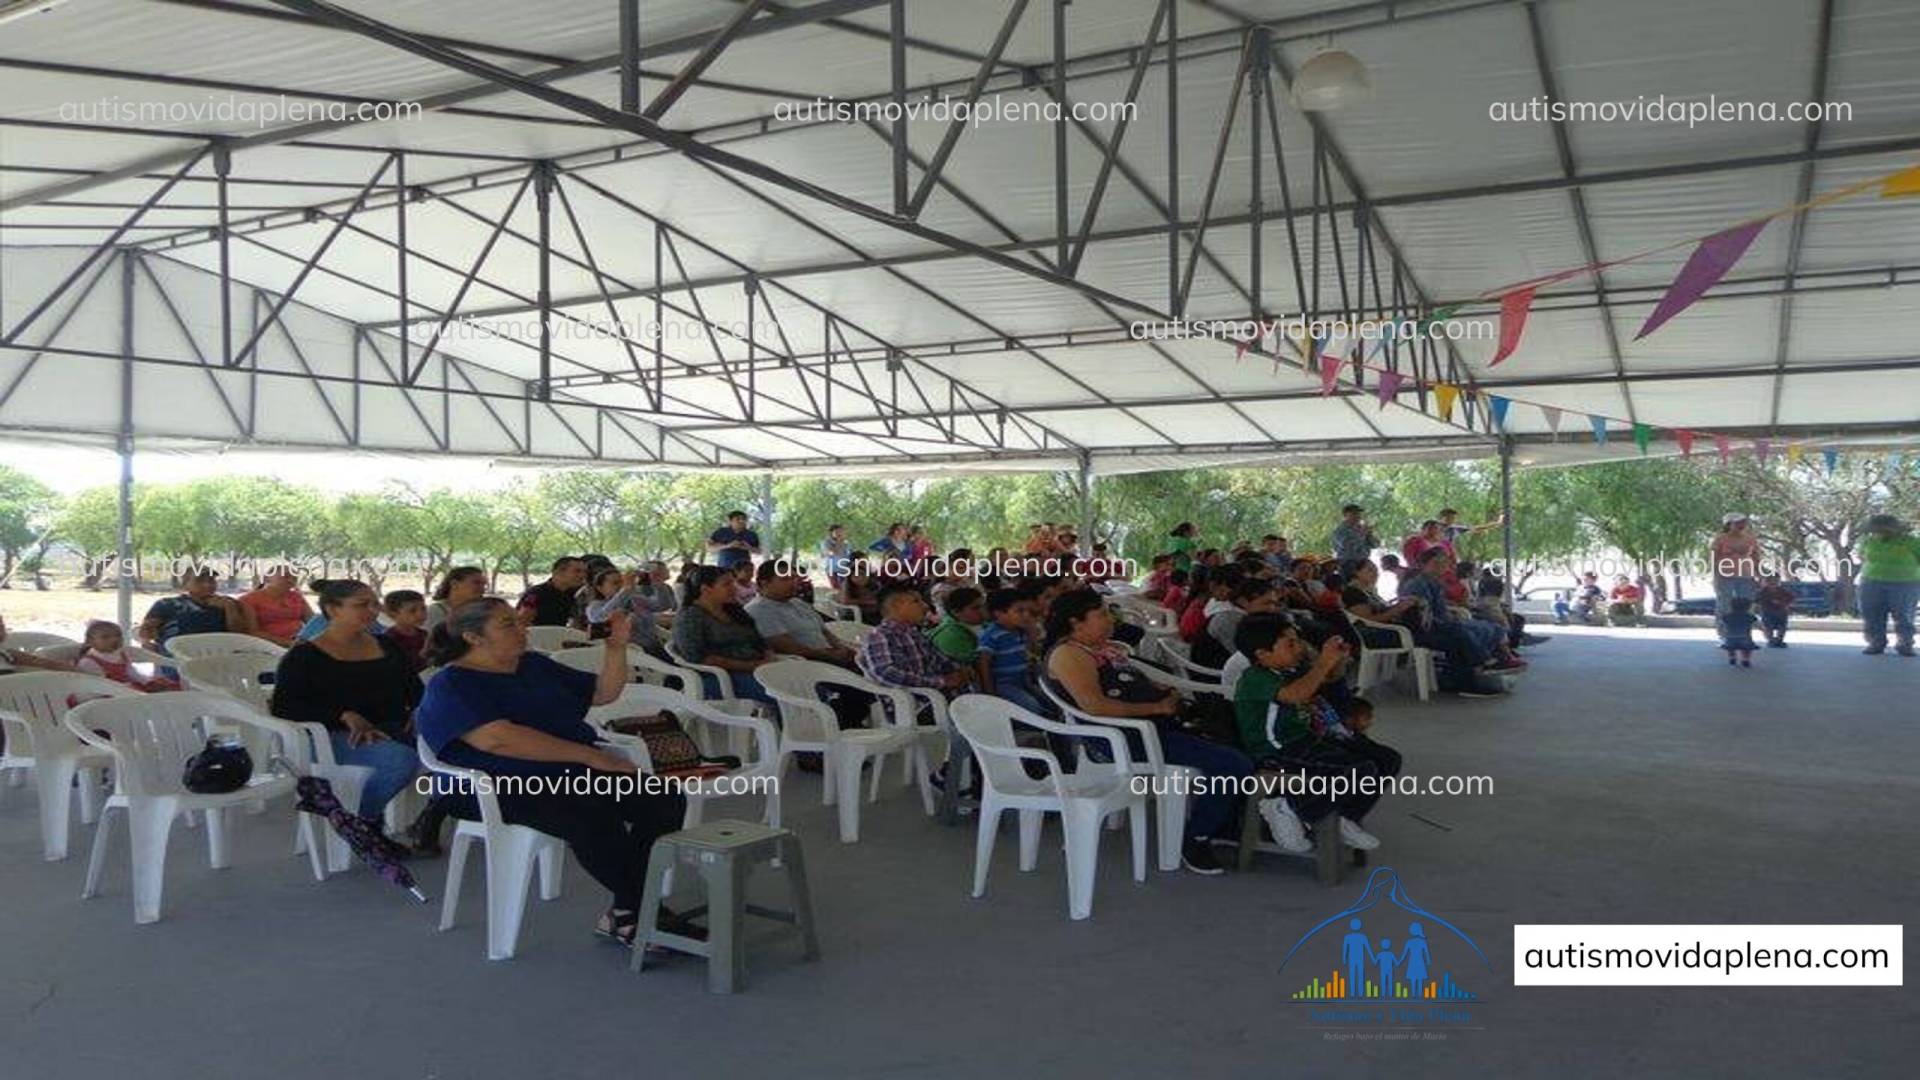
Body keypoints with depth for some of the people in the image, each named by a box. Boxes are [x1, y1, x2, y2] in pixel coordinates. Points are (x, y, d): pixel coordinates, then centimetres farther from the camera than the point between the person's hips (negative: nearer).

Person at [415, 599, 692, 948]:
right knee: (594, 817, -35)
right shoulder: (451, 686, -5)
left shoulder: (535, 666, 19)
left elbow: (605, 692, 26)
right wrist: (590, 755, -23)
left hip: (574, 773, 8)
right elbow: (498, 739, -21)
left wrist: (617, 648, 6)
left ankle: (625, 915, -12)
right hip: (501, 789, -7)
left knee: (666, 801, -14)